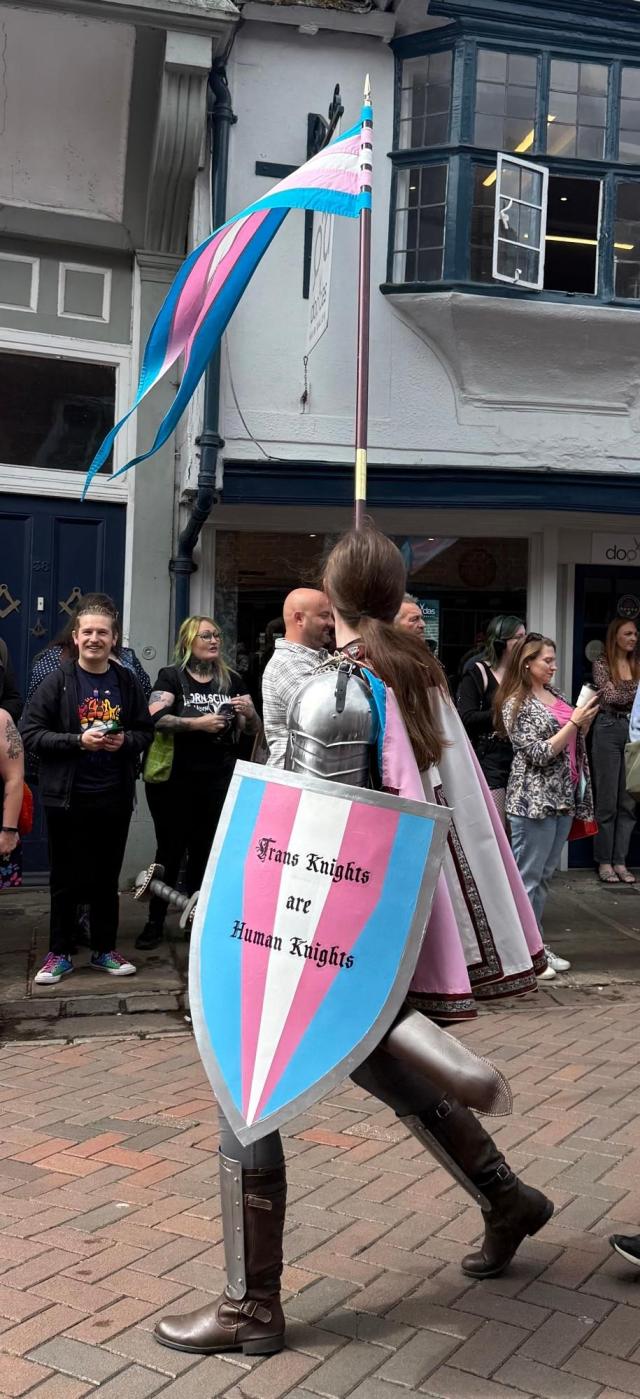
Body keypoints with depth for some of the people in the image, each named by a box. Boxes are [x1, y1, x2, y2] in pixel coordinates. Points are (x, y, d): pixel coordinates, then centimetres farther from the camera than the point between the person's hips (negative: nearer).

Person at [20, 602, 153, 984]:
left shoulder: (127, 682, 5)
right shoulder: (57, 681, -4)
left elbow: (146, 732, 10)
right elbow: (31, 734, -8)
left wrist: (126, 740, -11)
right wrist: (79, 740, -19)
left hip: (115, 797, 2)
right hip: (68, 798, -2)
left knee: (107, 877, 13)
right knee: (66, 879, 8)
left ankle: (105, 950, 27)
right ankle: (60, 953, 21)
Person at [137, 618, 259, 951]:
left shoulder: (231, 680, 10)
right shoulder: (171, 676, -2)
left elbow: (252, 729, 13)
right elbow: (155, 719, -17)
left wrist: (249, 712, -9)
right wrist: (199, 723, -24)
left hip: (218, 781, 3)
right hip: (174, 780, -3)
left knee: (205, 850, 9)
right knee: (170, 849, 2)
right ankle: (155, 922, 12)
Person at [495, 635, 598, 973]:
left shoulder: (553, 693, 11)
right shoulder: (515, 704, -11)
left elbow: (573, 742, 19)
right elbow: (539, 754, -16)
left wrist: (586, 720, 1)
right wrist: (574, 722, -18)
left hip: (564, 796, 8)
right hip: (534, 799, -8)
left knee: (545, 875, 13)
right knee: (526, 878, -2)